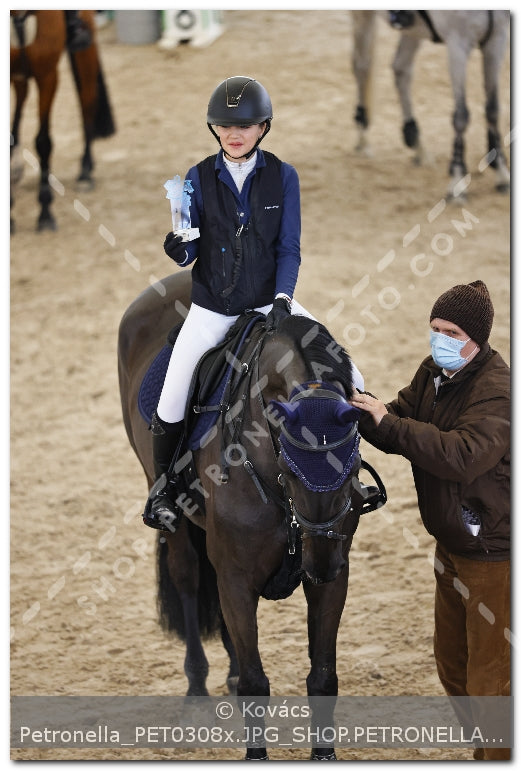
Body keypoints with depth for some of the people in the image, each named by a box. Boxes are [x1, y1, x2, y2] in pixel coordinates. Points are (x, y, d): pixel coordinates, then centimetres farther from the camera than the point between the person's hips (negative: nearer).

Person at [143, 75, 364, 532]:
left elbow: (289, 249, -3)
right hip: (212, 306, 0)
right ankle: (164, 484, 14)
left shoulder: (283, 177, -5)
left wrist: (282, 298, -17)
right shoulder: (200, 178, -5)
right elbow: (190, 250, -5)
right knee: (170, 402, -10)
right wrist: (179, 250, -28)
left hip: (269, 301, 0)